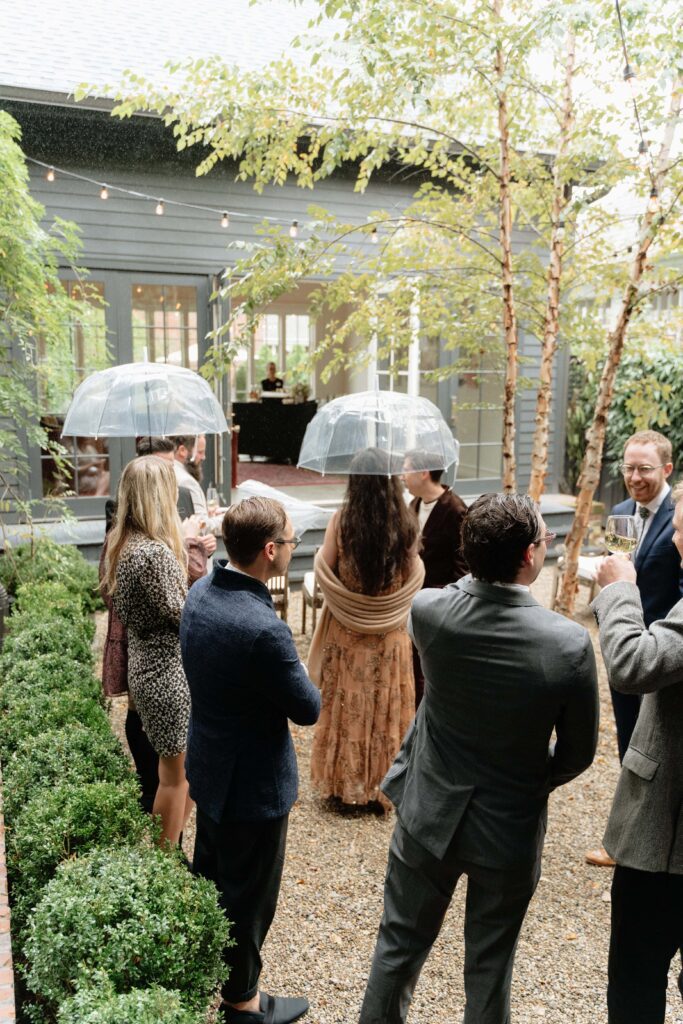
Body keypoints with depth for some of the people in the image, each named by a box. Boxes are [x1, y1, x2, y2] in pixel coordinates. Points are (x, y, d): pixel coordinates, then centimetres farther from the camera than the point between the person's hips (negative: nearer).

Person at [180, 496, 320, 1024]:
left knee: (209, 875, 29)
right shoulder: (264, 629, -35)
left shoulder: (201, 592, -8)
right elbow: (308, 709, -22)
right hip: (253, 782, -8)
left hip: (207, 764, 8)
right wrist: (302, 677, -2)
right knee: (249, 896, 16)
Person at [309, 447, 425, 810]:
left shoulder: (341, 520, -14)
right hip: (389, 634, 1)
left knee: (347, 704, 14)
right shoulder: (404, 524, -11)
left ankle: (343, 783, 27)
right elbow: (413, 577, -2)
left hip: (345, 632, -1)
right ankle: (382, 788, 26)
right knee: (386, 706, 14)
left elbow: (324, 573, -7)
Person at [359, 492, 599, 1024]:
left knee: (400, 945, 22)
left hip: (430, 814, 2)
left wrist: (499, 555, 1)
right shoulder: (570, 643, -25)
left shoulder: (427, 609, -21)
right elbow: (577, 754, -9)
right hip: (511, 828, -1)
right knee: (490, 965, 21)